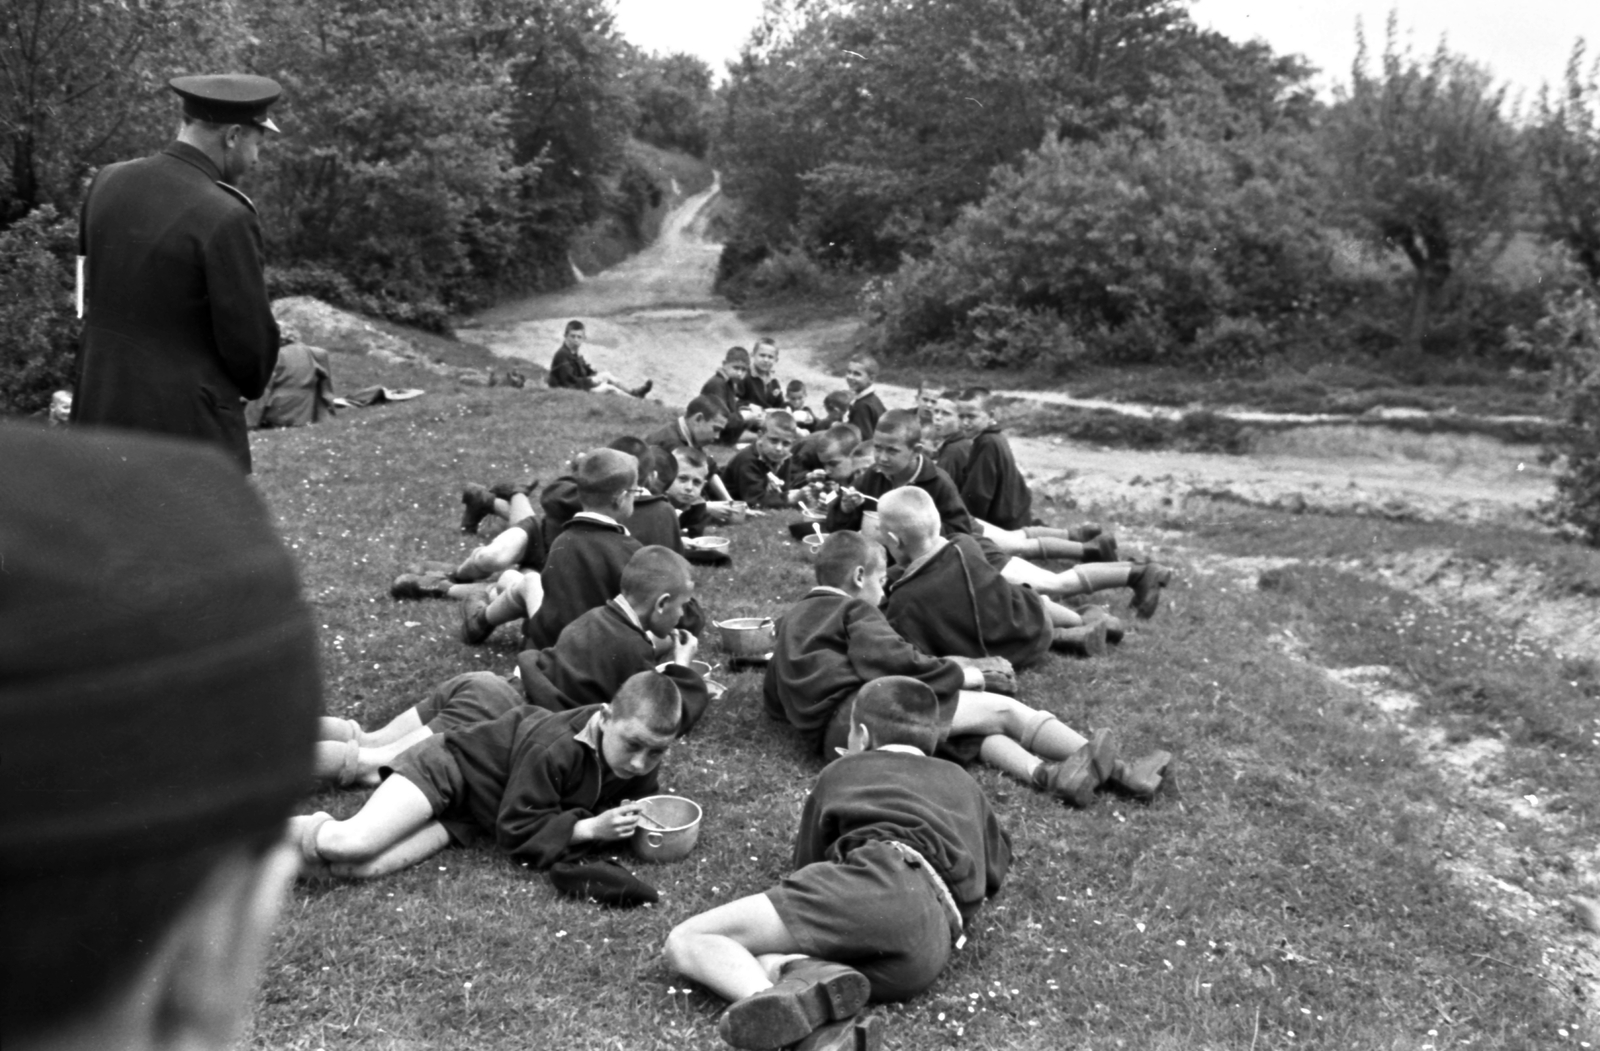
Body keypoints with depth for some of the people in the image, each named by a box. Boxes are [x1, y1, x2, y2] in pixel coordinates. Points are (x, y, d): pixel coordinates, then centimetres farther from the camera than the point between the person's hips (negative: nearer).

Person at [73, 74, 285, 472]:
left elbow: (90, 285, 12)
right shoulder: (226, 218, -19)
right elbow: (249, 336, -13)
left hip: (99, 410, 7)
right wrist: (249, 387, 7)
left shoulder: (107, 182, 2)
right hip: (188, 423, -7)